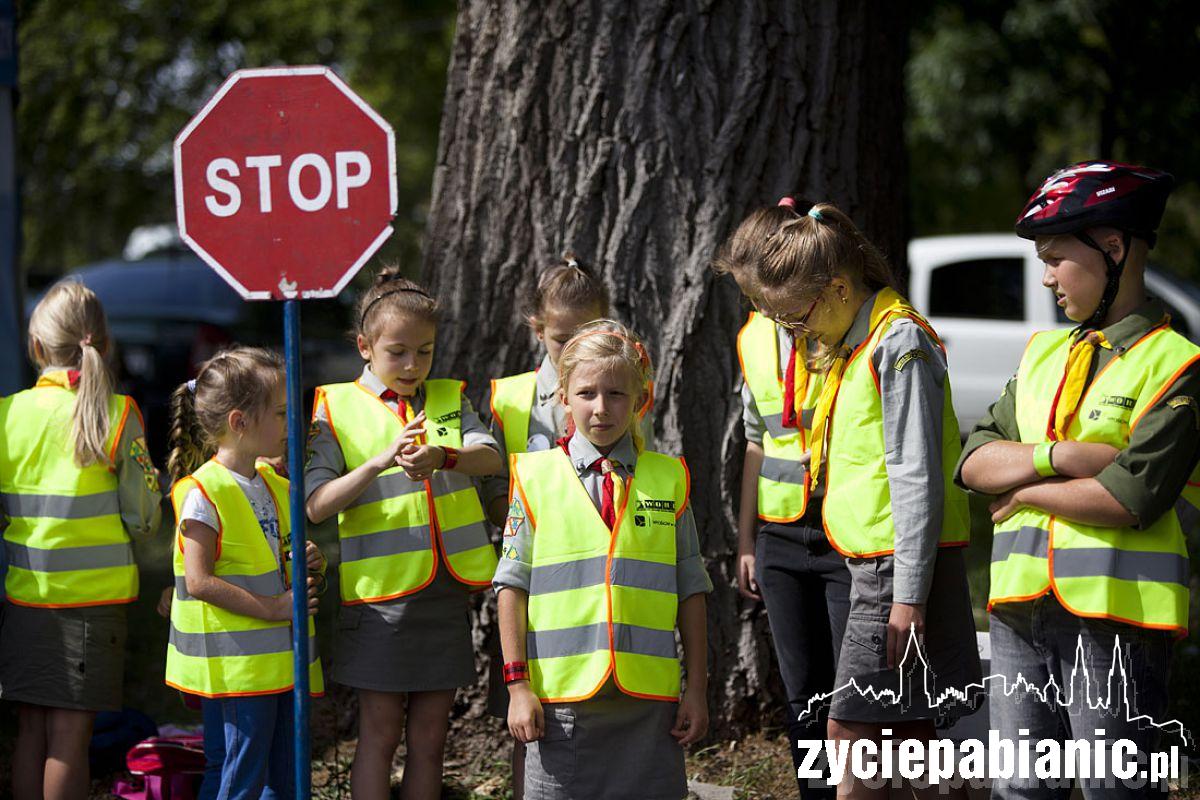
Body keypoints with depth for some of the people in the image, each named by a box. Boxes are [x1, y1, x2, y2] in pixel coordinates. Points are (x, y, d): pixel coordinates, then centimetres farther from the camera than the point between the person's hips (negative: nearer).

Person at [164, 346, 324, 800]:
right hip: (234, 668, -8)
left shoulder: (275, 485, 12)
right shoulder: (203, 494, -13)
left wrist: (309, 563, 3)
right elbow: (199, 581, -18)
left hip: (283, 659, 8)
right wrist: (273, 606, -19)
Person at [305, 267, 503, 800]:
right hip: (380, 592, -4)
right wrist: (380, 461, -24)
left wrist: (441, 457, -30)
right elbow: (316, 506, -11)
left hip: (446, 592, 4)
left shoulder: (448, 400, 10)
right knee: (380, 732, 2)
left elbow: (490, 457, -9)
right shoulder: (338, 408, -1)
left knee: (429, 736, 9)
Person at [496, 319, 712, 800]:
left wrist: (697, 689, 7)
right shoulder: (536, 477, 3)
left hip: (648, 700, 1)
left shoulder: (667, 479, 7)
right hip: (561, 697, -1)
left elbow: (690, 593, 10)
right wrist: (518, 685, -3)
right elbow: (512, 588, 3)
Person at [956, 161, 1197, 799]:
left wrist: (1025, 492, -7)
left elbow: (1131, 498, -19)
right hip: (1021, 613, 7)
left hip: (1116, 618, -7)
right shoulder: (1043, 353, 16)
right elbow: (973, 461, 6)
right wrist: (1055, 456, -12)